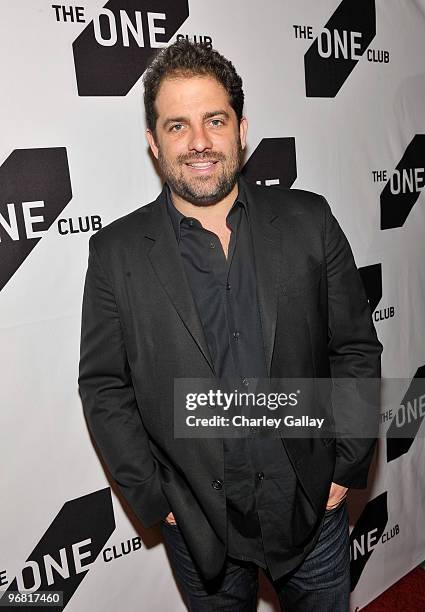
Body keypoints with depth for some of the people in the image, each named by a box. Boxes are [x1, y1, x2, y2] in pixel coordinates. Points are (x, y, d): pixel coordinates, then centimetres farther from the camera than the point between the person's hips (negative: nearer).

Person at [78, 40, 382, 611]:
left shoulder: (309, 221, -7)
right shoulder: (116, 252, -10)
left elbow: (356, 349, -2)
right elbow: (104, 388, -5)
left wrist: (347, 467, -3)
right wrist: (155, 498, -6)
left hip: (313, 504, 2)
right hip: (197, 521, 0)